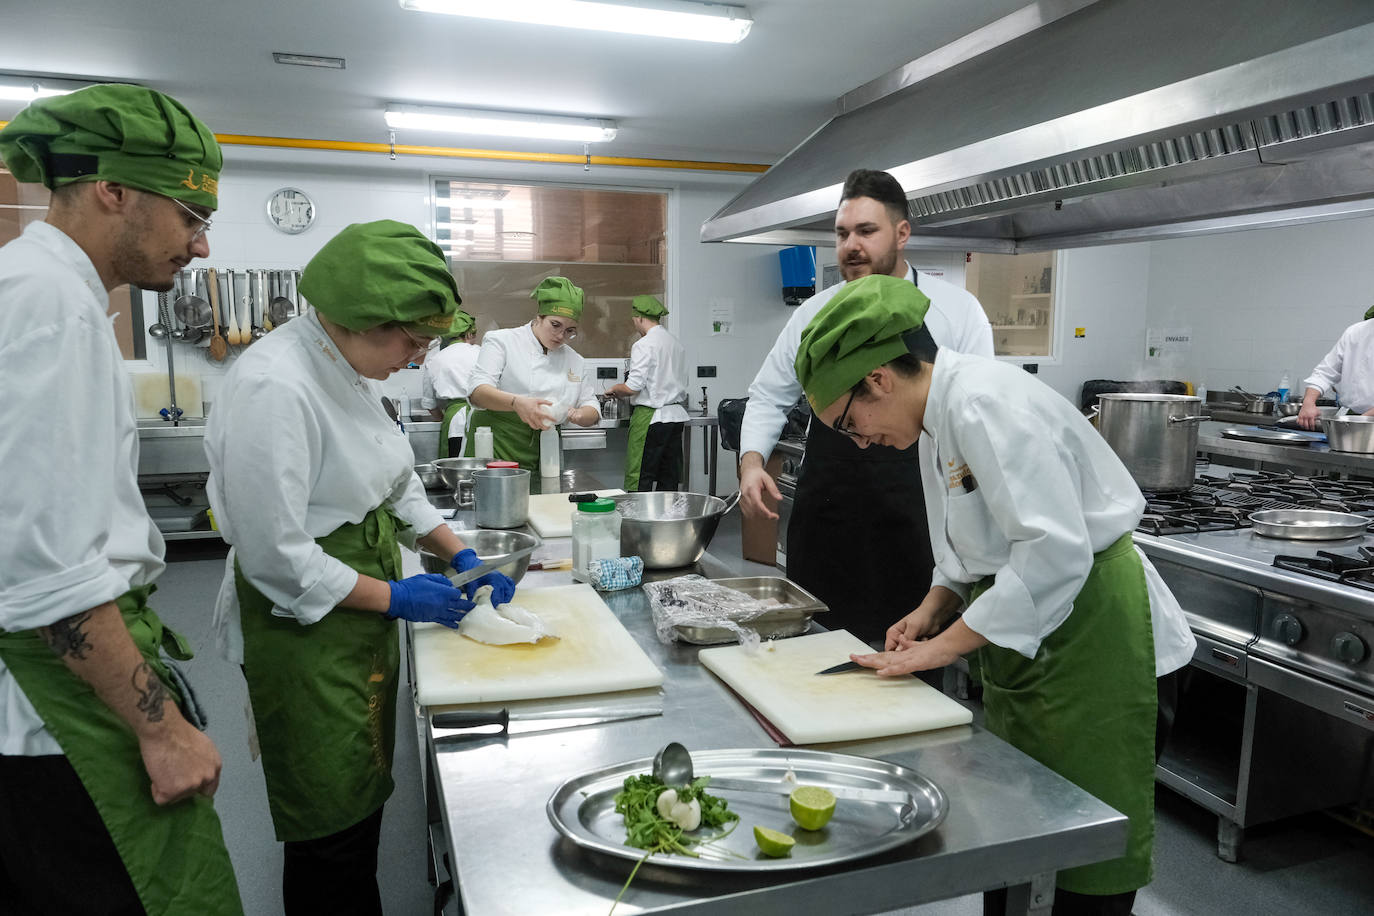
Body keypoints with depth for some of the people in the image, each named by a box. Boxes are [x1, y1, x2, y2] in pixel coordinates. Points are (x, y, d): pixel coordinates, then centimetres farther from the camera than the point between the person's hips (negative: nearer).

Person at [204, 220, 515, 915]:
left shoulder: (350, 366, 2)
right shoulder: (273, 388, -26)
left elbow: (394, 480, 15)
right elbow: (277, 557, -25)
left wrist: (460, 555, 8)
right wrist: (395, 597, -17)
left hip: (363, 614, 9)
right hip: (306, 625, -9)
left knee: (364, 797, 23)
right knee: (331, 830, 8)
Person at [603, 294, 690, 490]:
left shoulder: (644, 345, -12)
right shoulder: (676, 344, 12)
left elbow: (633, 387, -17)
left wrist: (614, 389, 4)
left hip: (651, 417, -8)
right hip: (676, 415, 8)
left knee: (638, 480, -4)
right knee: (669, 478, 11)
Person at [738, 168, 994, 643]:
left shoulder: (957, 309, 0)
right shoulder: (815, 313, 7)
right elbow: (770, 396, 13)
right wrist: (751, 460, -5)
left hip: (915, 522, -2)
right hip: (825, 515, 2)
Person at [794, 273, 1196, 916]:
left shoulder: (986, 404, -24)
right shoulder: (941, 413, 8)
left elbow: (1054, 553, -29)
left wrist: (943, 646, -22)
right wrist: (932, 609, 2)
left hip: (1094, 641, -9)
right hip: (1028, 643, 10)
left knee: (1088, 863, 4)